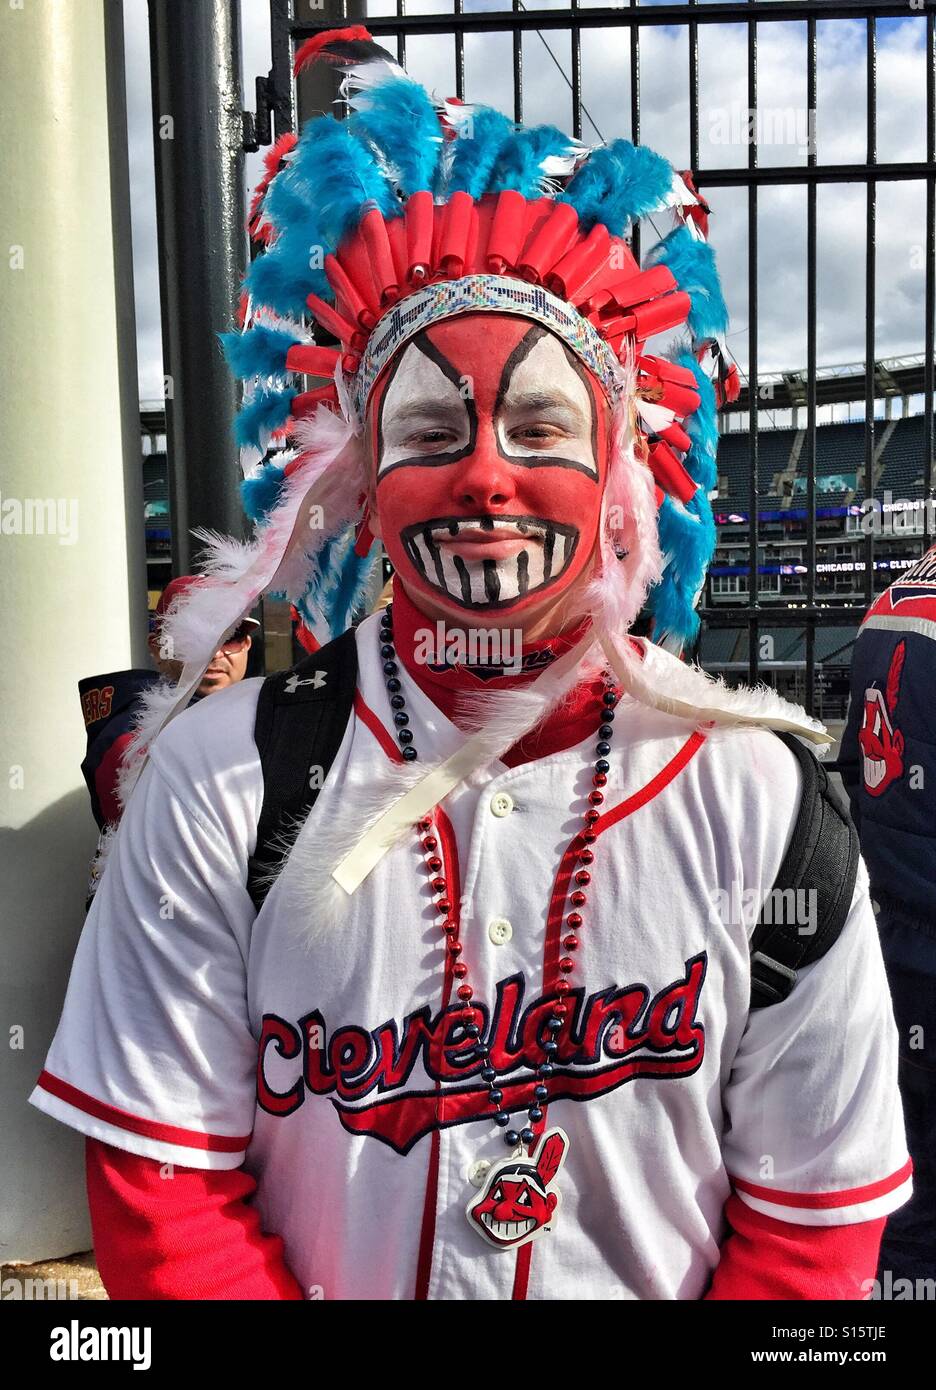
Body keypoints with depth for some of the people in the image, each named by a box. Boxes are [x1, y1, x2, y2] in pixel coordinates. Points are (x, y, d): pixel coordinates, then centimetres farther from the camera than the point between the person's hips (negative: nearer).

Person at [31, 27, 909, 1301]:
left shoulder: (757, 795, -16)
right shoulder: (223, 783, -18)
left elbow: (813, 1217, -10)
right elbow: (159, 1187, -13)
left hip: (658, 1279, 1)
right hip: (321, 1276, 0)